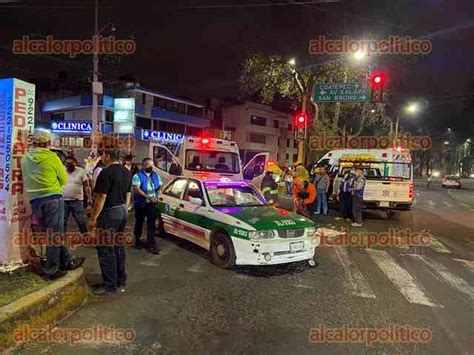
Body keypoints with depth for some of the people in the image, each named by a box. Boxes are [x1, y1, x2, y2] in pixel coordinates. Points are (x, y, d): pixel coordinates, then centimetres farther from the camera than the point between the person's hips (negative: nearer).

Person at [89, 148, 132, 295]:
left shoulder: (106, 173, -16)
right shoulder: (126, 172, 9)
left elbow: (101, 198, -18)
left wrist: (93, 218, -11)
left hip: (109, 213, -8)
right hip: (123, 212, 8)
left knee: (106, 250, 1)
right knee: (119, 247, 15)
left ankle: (110, 285, 7)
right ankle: (121, 282, 23)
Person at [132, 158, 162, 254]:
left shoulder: (156, 175, 7)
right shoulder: (138, 176, -10)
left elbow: (160, 187, 10)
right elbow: (136, 189, -21)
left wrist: (156, 196, -9)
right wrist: (148, 197, -28)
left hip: (152, 204, 3)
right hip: (140, 204, -3)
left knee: (151, 224, -2)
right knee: (139, 223, 13)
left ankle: (151, 244, 2)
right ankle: (136, 241, 32)